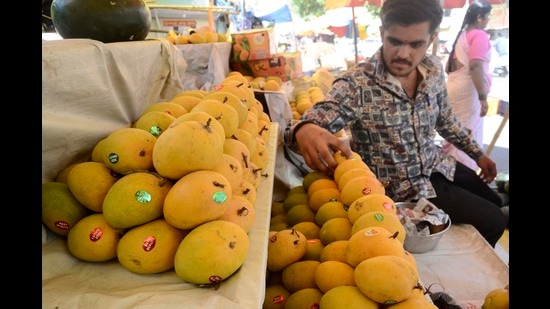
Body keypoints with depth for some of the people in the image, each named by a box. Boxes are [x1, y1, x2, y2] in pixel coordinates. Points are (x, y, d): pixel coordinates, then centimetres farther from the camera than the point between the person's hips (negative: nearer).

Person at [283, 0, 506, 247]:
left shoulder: (434, 70, -8)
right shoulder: (356, 85, -28)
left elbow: (445, 119, 9)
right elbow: (309, 125, -37)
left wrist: (478, 154, 18)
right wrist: (304, 130, -60)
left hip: (437, 166, 7)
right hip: (401, 187, -7)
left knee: (494, 202, 23)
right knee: (492, 221, -2)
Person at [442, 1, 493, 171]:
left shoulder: (462, 34, 15)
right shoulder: (479, 35, -12)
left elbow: (449, 66, 19)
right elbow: (475, 67, -24)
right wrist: (483, 97, -26)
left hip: (454, 87, 9)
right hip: (468, 91, -9)